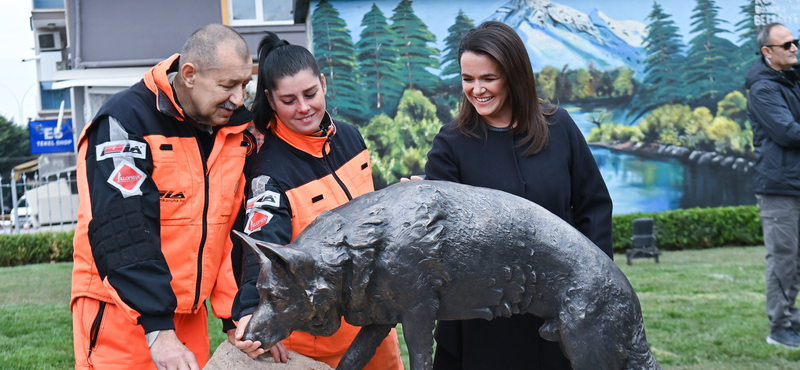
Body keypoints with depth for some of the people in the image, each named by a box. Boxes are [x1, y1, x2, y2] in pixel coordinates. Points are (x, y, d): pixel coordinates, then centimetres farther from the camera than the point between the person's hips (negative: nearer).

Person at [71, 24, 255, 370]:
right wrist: (157, 328, -27)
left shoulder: (236, 128, 2)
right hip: (120, 313, -6)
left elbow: (236, 231, 6)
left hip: (189, 313, 6)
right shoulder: (125, 122, -17)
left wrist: (236, 315, 2)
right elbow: (121, 234, -23)